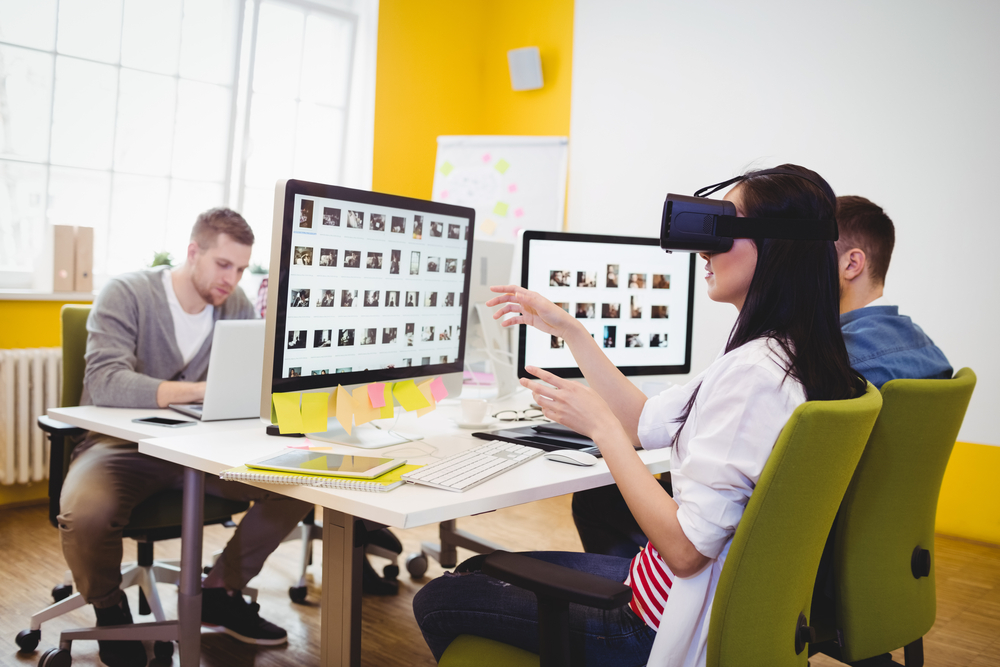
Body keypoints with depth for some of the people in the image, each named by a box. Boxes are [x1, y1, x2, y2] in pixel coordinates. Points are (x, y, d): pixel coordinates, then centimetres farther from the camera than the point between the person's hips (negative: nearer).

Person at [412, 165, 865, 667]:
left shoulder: (754, 372, -29)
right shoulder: (786, 353, 4)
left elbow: (686, 550, -28)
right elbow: (646, 422, 11)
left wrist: (600, 426, -22)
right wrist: (570, 330, 9)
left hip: (669, 625, -10)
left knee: (438, 601, 1)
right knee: (479, 568, 21)